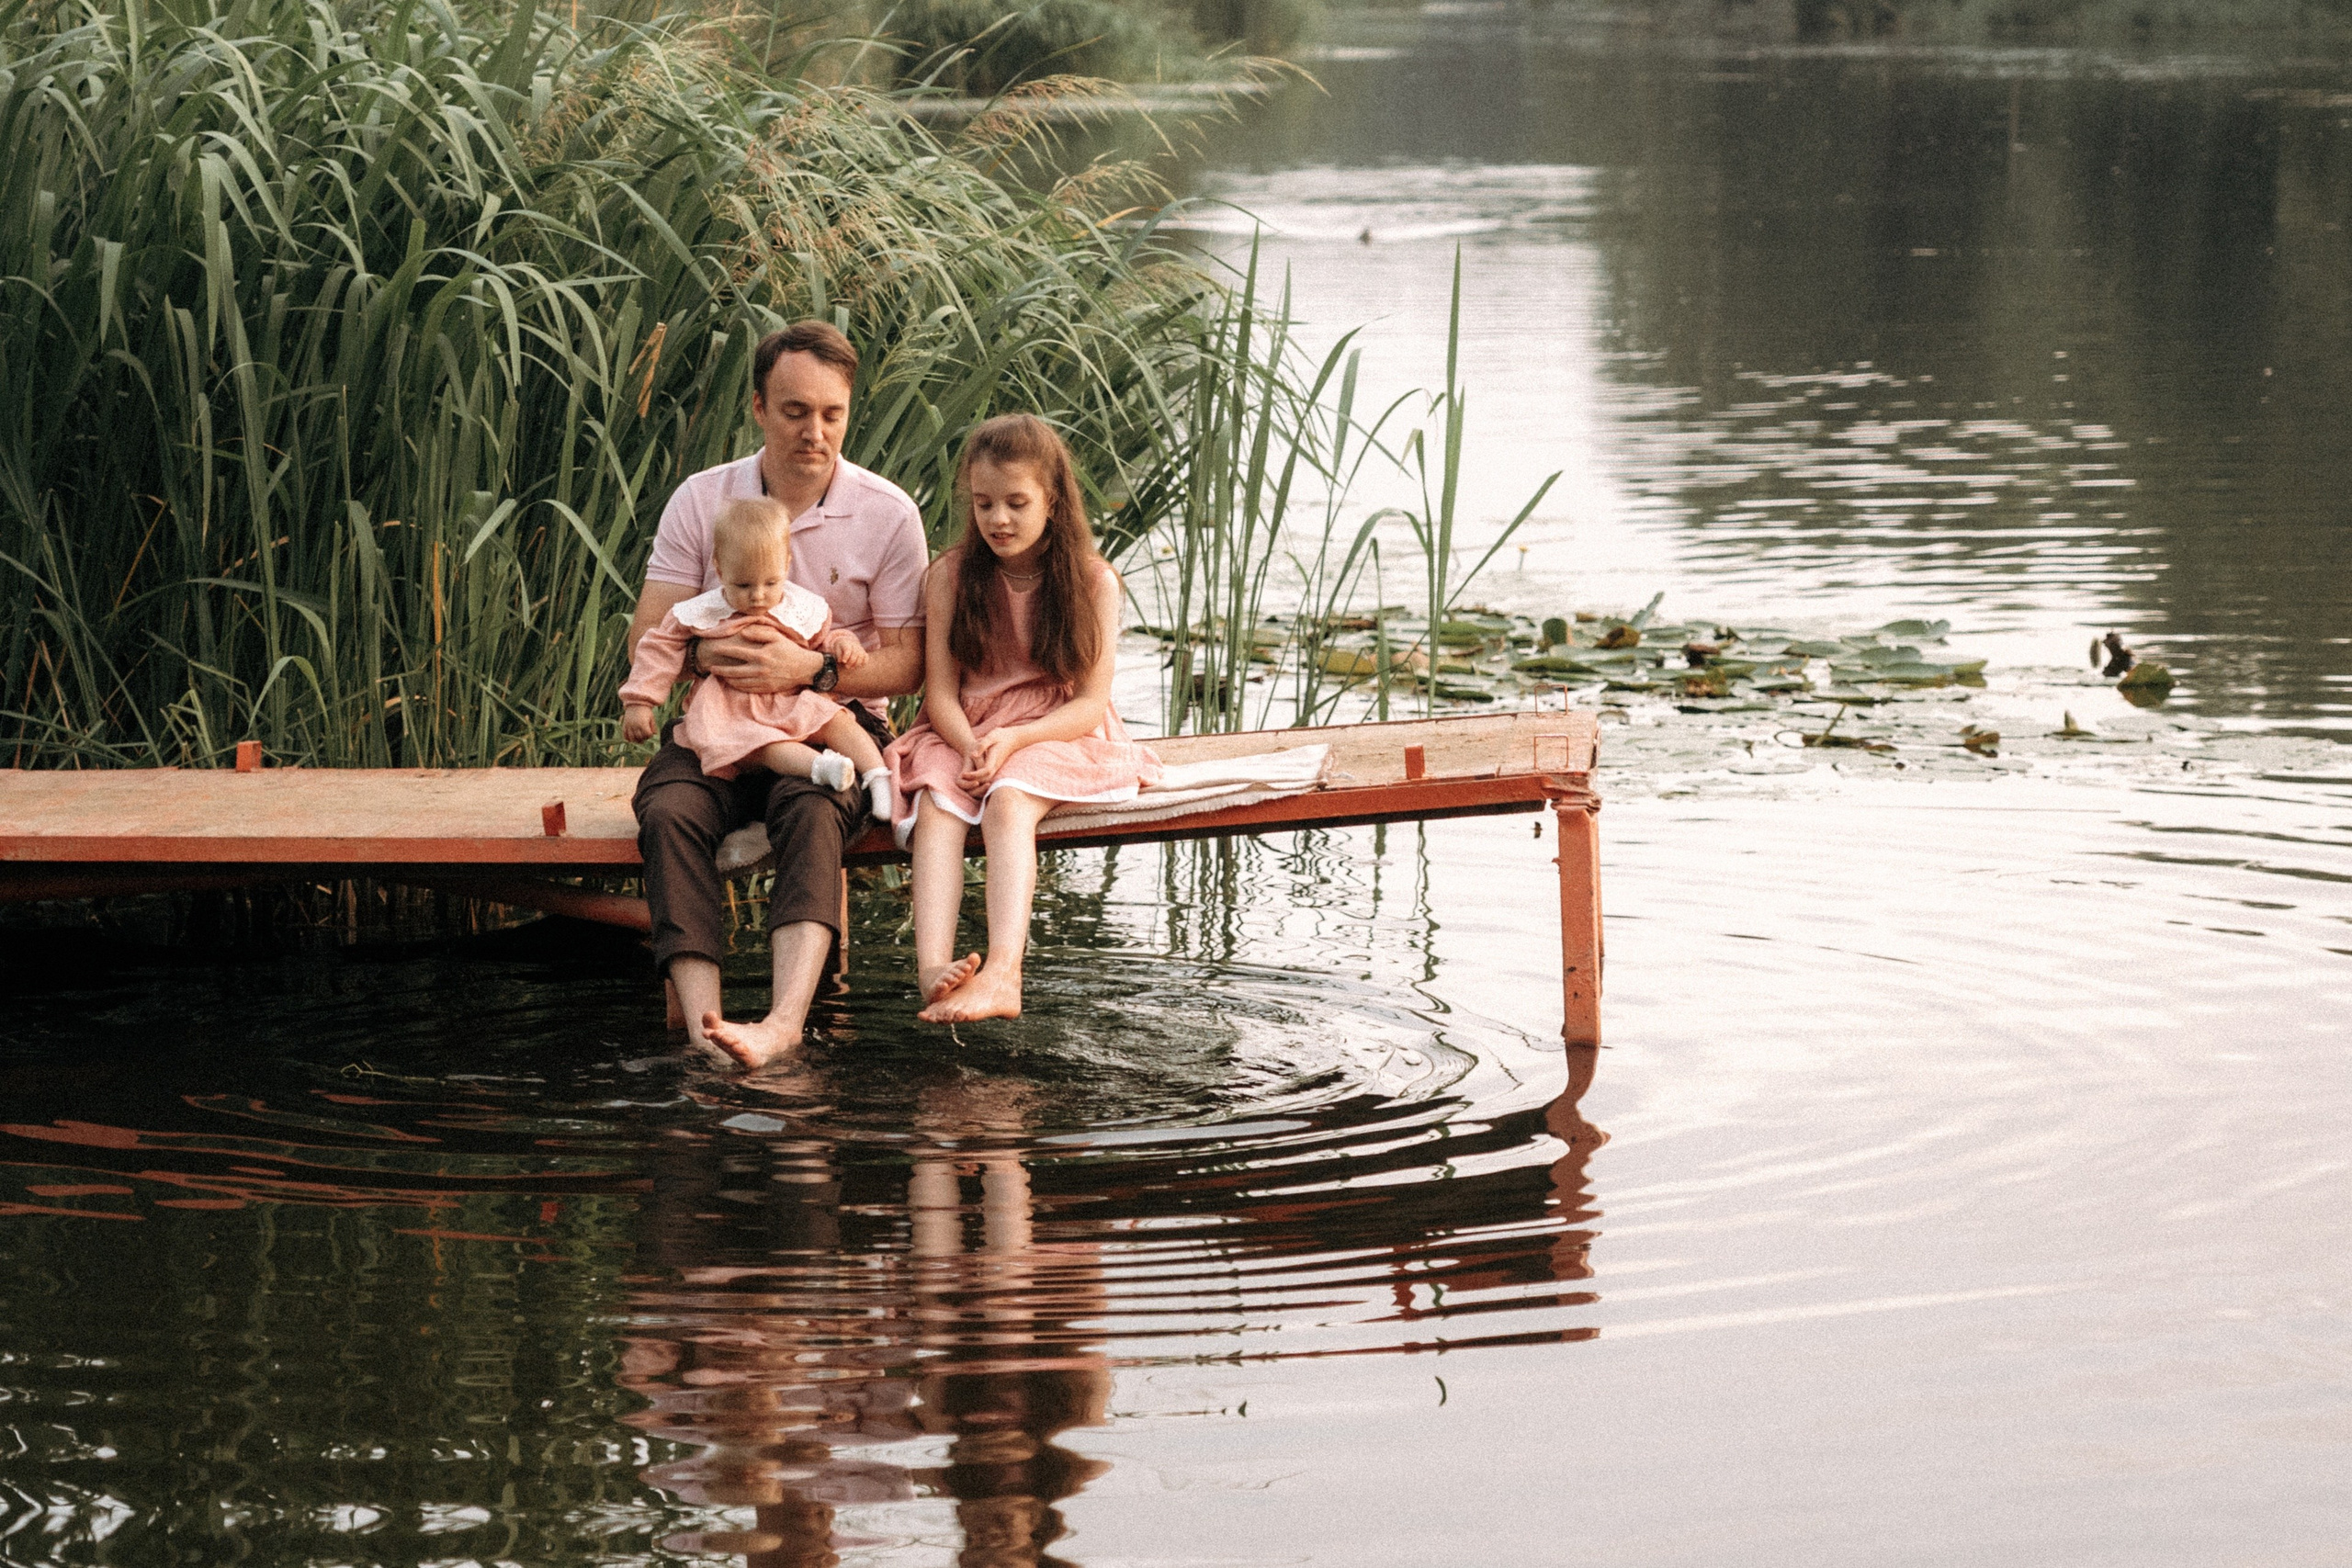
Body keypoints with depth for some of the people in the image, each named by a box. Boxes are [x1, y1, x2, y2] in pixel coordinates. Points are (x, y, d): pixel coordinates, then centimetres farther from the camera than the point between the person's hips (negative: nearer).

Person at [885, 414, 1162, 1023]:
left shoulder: (1092, 582, 0)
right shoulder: (951, 576, 4)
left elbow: (1091, 703, -6)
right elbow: (940, 691, 0)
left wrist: (1011, 741, -21)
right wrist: (971, 747, -22)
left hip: (1057, 735, -2)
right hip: (962, 731, 2)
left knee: (1007, 803, -35)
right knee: (935, 804, -31)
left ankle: (1001, 974, -54)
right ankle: (932, 970, -52)